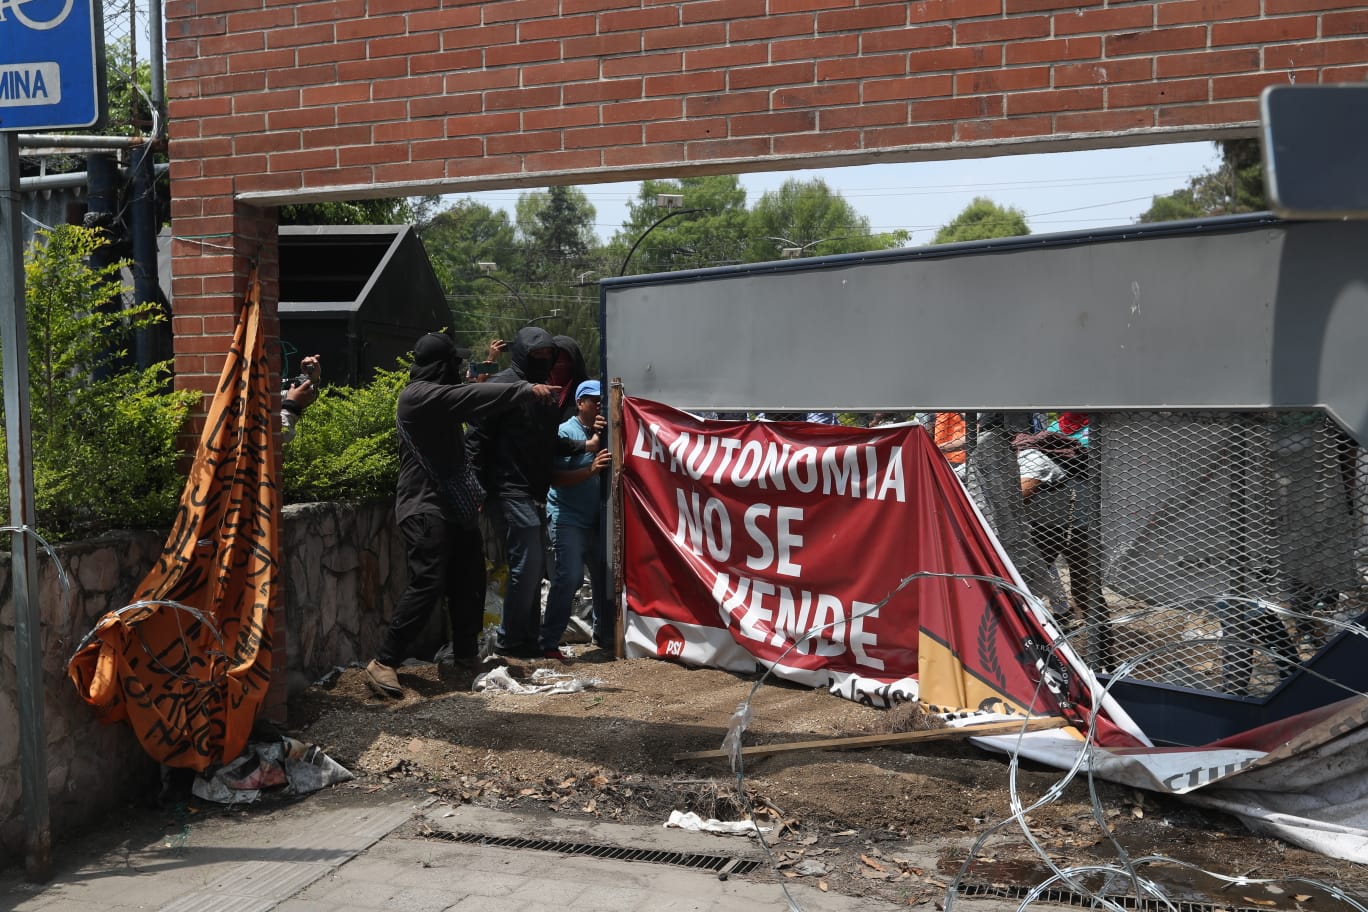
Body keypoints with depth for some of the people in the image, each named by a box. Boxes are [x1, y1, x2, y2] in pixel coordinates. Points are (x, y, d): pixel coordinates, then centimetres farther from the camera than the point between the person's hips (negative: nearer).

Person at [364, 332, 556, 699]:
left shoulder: (440, 396, 19)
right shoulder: (418, 395, -13)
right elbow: (472, 396, -21)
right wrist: (528, 390, -20)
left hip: (455, 507, 10)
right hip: (426, 509, -10)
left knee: (469, 582, 10)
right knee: (428, 584, -16)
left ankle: (466, 654, 23)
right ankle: (384, 662, -10)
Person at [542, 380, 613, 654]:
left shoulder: (604, 432, 13)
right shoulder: (566, 431, -6)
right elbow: (556, 478, -16)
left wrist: (602, 437, -11)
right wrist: (591, 469, -27)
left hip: (596, 520, 7)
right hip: (568, 519, -6)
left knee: (604, 576, 10)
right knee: (570, 577, -16)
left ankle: (604, 634, 27)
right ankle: (549, 642, -10)